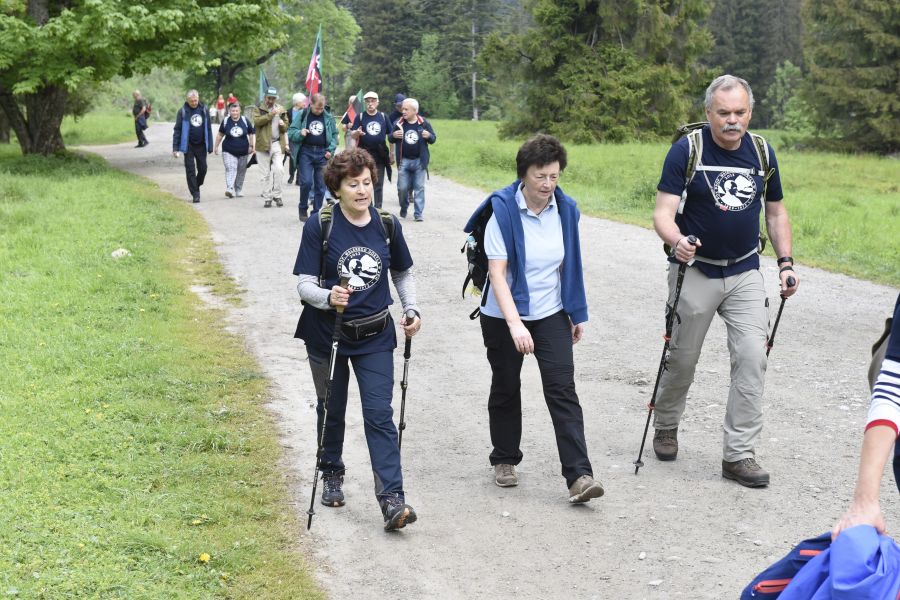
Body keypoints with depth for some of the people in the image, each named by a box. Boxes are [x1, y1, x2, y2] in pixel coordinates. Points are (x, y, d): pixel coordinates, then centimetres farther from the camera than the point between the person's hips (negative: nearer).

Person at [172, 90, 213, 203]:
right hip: (189, 146, -2)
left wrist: (210, 146, 5)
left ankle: (196, 186, 30)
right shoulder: (183, 112, -5)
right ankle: (195, 194, 1)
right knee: (190, 170, -3)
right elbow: (177, 130, -4)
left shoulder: (204, 110, 3)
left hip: (201, 145, 2)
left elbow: (208, 129, 7)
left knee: (202, 169, 5)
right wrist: (175, 148, -9)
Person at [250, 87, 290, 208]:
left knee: (279, 169, -12)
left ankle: (277, 195, 2)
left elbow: (286, 127, 18)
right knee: (266, 174, 4)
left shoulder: (281, 109, 14)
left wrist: (283, 124, -5)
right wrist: (270, 115, -19)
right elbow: (256, 121, -14)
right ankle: (267, 198, 11)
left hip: (277, 144, 2)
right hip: (263, 144, -2)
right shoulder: (258, 108, 4)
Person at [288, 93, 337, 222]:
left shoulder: (328, 117, 6)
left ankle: (316, 213, 13)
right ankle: (303, 209, 9)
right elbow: (291, 133, 2)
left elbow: (334, 135, 14)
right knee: (306, 182, -13)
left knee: (321, 185, 3)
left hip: (322, 153, 2)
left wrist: (331, 150, 0)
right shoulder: (302, 115, 1)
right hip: (306, 152, -2)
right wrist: (300, 133, -19)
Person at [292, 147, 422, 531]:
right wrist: (327, 297, -34)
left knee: (379, 414, -8)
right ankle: (332, 475, 38)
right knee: (332, 410, 15)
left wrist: (411, 309, -2)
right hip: (327, 333, -1)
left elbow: (402, 273, 13)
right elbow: (305, 284, -13)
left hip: (375, 336, 1)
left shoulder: (387, 225, -3)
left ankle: (392, 499, -12)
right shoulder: (320, 226, -12)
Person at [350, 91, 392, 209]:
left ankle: (378, 208, 13)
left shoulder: (383, 117, 7)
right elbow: (352, 134, -2)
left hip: (380, 155, 1)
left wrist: (391, 154, 9)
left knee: (378, 184, 6)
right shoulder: (360, 117, 2)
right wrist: (357, 133, -26)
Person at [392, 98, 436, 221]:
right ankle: (403, 208, 27)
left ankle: (419, 213, 4)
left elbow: (433, 139, 5)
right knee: (402, 188, 3)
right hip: (404, 161, 1)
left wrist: (429, 136, -17)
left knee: (419, 188, 0)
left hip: (419, 161, -1)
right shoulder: (399, 124, 0)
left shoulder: (424, 123, -3)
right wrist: (393, 135, -14)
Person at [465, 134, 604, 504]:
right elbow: (497, 272, -23)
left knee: (563, 389, -8)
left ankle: (578, 475, -12)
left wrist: (577, 313, 11)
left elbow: (568, 265, 9)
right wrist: (515, 324, -33)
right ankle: (505, 459, 32)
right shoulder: (502, 209, -18)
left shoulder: (566, 209, -3)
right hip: (503, 316, -2)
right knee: (506, 388, 12)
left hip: (551, 314, 2)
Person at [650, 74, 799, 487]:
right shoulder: (686, 150, -12)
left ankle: (739, 454, -1)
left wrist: (786, 262, 4)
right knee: (682, 359, 9)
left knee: (752, 358, -8)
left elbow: (775, 211, 14)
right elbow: (663, 213, -16)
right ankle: (665, 427, 37)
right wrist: (676, 241, -37)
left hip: (745, 273, 3)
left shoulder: (762, 153, 1)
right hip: (695, 271, -3)